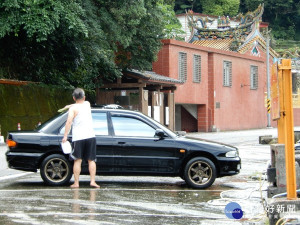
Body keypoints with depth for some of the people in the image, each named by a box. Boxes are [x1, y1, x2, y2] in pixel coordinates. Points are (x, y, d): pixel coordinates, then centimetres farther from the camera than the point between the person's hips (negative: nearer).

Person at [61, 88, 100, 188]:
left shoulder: (73, 108, 0)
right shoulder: (87, 104, 12)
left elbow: (69, 121, -14)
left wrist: (65, 136, -16)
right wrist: (69, 106, 38)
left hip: (78, 138, -3)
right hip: (90, 136, 3)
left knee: (77, 161, 1)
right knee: (91, 160, 6)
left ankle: (76, 183, -1)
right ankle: (92, 181, -3)